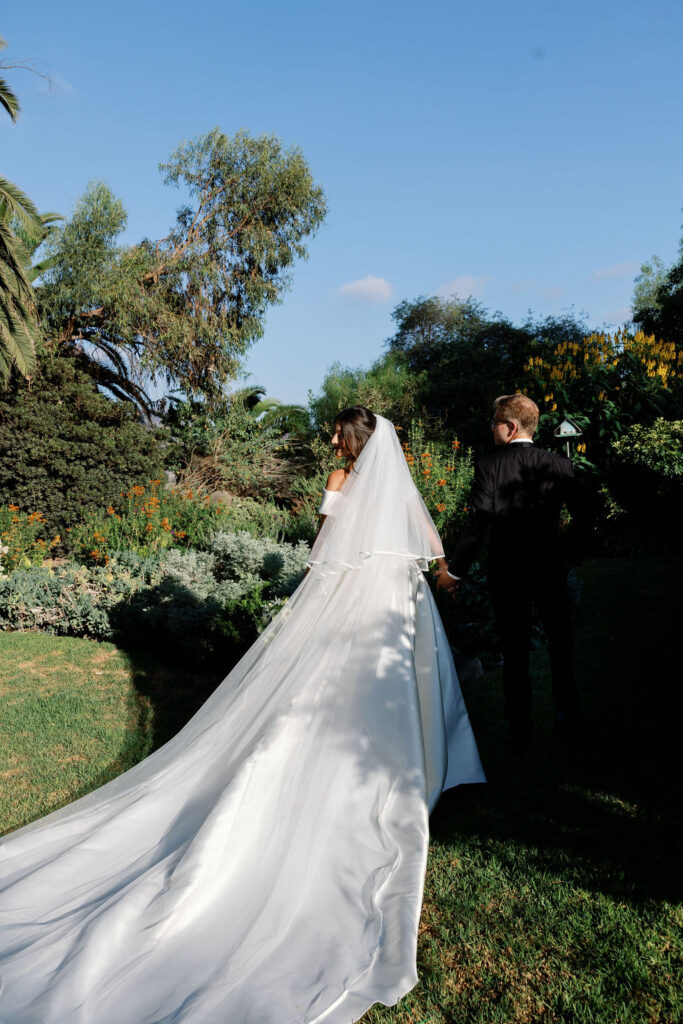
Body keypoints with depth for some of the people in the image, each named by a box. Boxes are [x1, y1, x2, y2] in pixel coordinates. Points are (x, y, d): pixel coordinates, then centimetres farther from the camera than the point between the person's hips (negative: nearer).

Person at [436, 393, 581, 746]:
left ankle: (520, 728, 20)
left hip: (507, 574, -2)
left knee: (514, 652, 11)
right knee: (560, 644, 20)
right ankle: (566, 716, 30)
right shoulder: (558, 465, -5)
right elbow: (582, 514, 2)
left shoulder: (489, 466, -13)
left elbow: (477, 524, -16)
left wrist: (454, 570, -7)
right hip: (550, 569, 2)